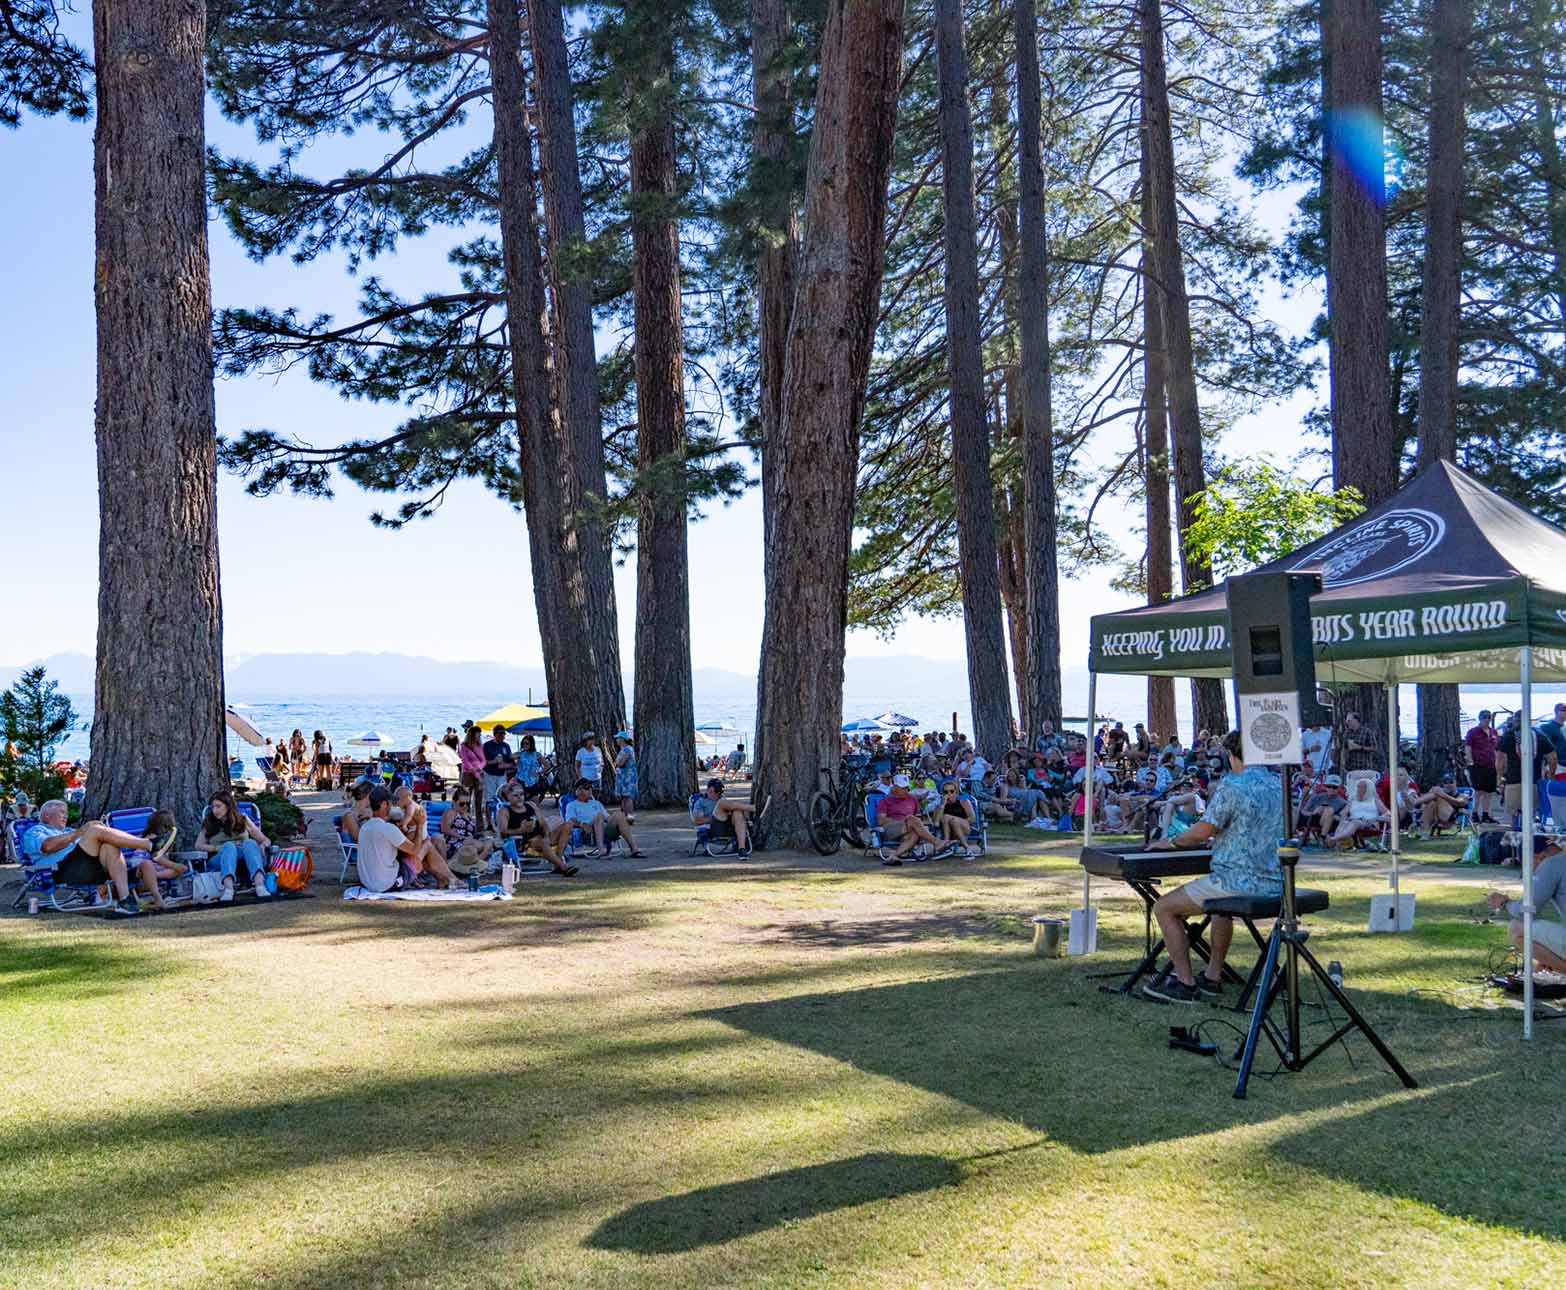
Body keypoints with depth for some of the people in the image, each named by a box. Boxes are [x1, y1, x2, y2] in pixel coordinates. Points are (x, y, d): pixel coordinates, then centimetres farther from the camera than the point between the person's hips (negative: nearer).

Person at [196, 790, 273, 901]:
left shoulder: (243, 820, 18)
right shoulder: (209, 824, 19)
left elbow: (266, 840, 15)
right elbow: (198, 846, 5)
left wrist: (262, 845, -9)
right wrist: (219, 848, -10)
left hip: (246, 859, 0)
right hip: (221, 860, 0)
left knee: (250, 843, -32)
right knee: (228, 846, -33)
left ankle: (260, 885, -59)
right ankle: (228, 889, -60)